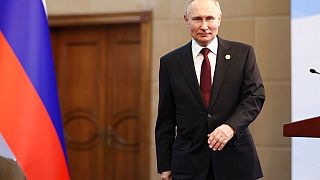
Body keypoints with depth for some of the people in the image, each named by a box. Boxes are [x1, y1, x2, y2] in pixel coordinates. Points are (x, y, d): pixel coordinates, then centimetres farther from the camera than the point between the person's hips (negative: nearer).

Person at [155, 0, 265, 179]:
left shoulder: (243, 53, 3)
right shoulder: (170, 62, 4)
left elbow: (255, 96, -3)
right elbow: (165, 119, 5)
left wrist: (231, 126, -21)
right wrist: (165, 166, 2)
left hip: (235, 159, 0)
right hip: (189, 163, 0)